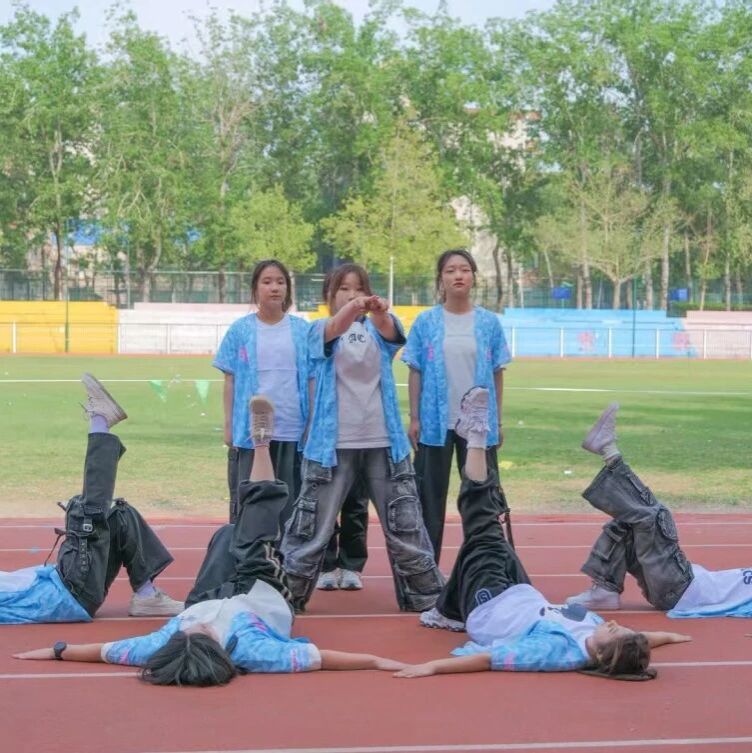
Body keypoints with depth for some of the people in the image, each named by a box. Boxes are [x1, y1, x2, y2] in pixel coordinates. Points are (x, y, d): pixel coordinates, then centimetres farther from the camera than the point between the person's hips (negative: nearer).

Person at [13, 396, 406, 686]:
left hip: (209, 598, 2)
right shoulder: (249, 650, -48)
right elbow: (320, 658, -46)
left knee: (228, 536, 27)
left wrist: (57, 650, -19)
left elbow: (106, 650, -30)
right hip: (262, 588, -1)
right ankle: (261, 440, 39)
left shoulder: (166, 648, -43)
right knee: (262, 502, 11)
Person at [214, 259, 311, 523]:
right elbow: (230, 380, 5)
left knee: (289, 502, 6)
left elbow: (312, 380, 7)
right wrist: (229, 425, 0)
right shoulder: (240, 330, 3)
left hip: (292, 432, 1)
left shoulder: (302, 330, 5)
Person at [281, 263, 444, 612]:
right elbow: (334, 329, -21)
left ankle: (428, 597, 17)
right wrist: (352, 308, -45)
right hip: (333, 443, -2)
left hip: (383, 442, 2)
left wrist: (378, 311, -42)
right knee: (312, 527, 0)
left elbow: (390, 330, -17)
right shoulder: (321, 329, 4)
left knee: (405, 525, 7)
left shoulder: (377, 329, 9)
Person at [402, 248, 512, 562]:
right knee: (430, 495, 6)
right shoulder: (426, 322, 1)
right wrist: (414, 418, -3)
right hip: (435, 422, 0)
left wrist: (498, 421, 3)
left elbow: (497, 373, 6)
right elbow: (416, 372, 2)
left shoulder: (489, 322, 3)